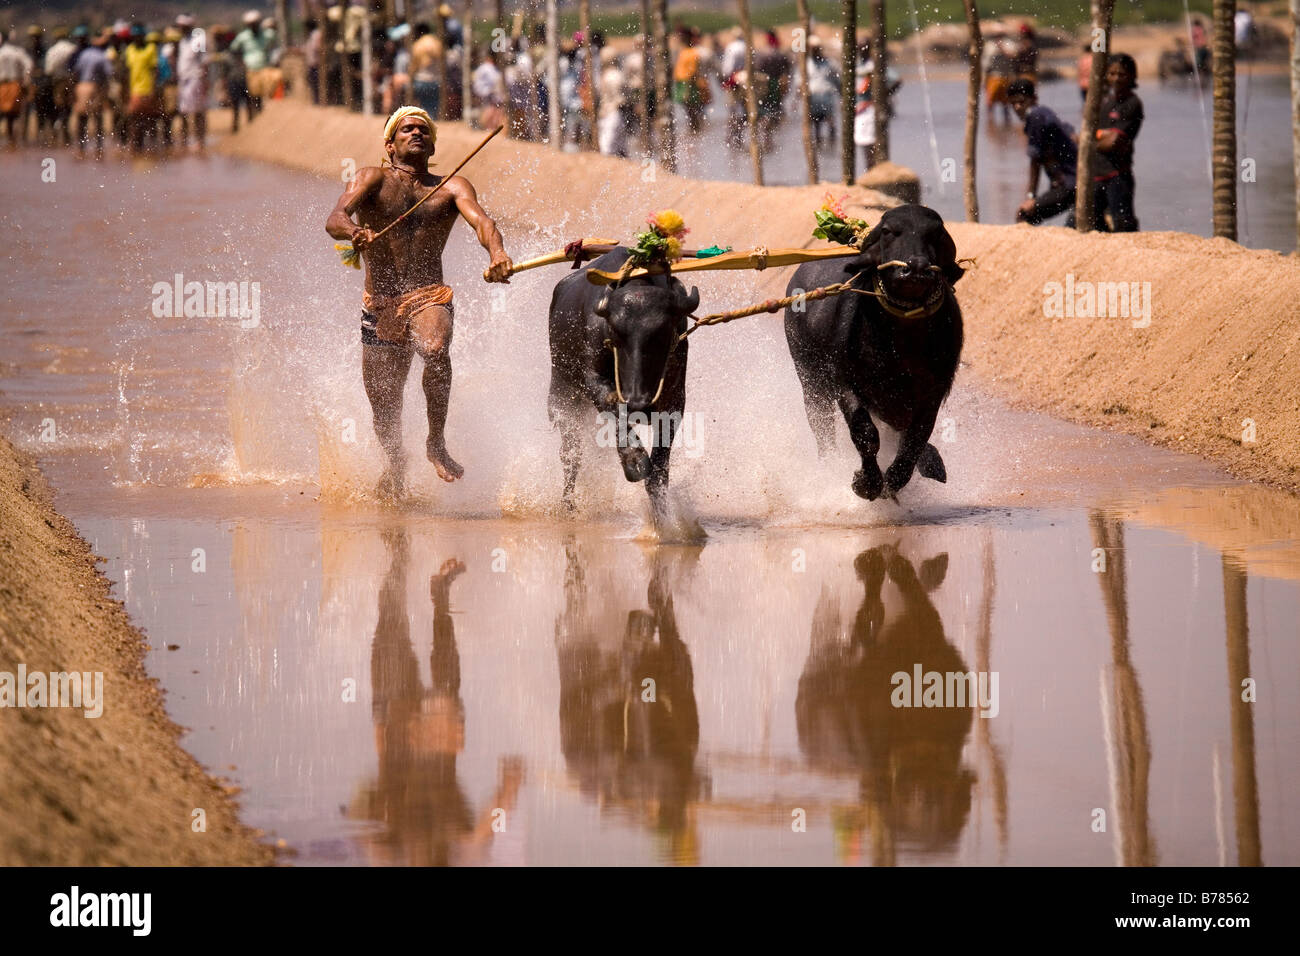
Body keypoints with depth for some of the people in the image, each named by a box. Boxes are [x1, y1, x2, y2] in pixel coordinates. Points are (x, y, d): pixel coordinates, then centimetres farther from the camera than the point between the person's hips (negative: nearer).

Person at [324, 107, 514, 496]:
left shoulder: (451, 187, 10)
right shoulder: (374, 180, 7)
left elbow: (479, 220, -10)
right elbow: (335, 219, -10)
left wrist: (497, 252, -33)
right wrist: (353, 231, -36)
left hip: (429, 299, -1)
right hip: (380, 304, 1)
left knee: (435, 349, -35)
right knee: (384, 408, 5)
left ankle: (436, 442, -18)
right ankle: (396, 464, 37)